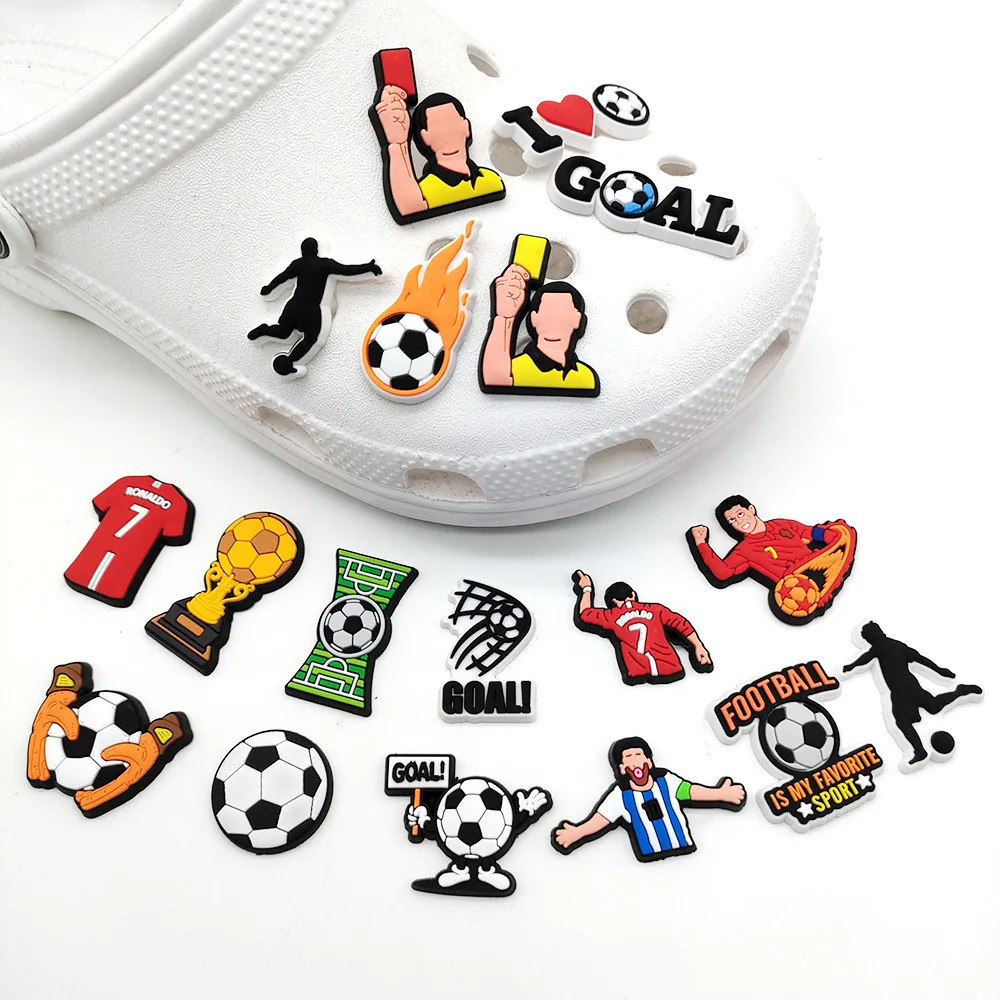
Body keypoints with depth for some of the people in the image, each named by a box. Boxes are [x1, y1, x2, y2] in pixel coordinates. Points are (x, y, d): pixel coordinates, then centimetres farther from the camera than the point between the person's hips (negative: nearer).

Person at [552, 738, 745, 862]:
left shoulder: (665, 780, 0)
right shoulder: (620, 795, -6)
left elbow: (692, 791, 5)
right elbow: (601, 818, -12)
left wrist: (720, 793, 7)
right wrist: (577, 832, -24)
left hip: (681, 845, 2)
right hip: (650, 852, -1)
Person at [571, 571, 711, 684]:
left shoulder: (612, 616, 11)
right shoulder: (655, 609, 15)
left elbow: (584, 613, 22)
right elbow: (681, 624, 14)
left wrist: (587, 589, 36)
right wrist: (698, 646, 13)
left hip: (636, 676, -2)